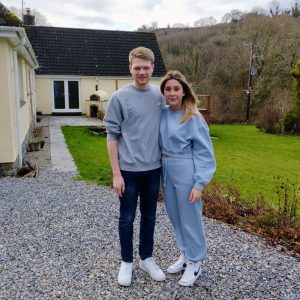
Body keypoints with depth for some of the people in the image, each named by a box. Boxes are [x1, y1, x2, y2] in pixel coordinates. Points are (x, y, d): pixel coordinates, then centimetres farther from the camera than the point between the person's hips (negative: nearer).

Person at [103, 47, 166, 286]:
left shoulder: (160, 95, 3)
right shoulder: (119, 98, -8)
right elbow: (112, 136, -8)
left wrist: (165, 162, 8)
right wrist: (116, 173, -11)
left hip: (154, 169, 4)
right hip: (129, 170, -3)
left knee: (149, 216, 16)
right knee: (127, 218, 10)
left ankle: (147, 258, 34)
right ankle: (127, 262, 29)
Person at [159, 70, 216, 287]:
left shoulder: (194, 118, -11)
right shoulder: (162, 114, 3)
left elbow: (204, 153, -11)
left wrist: (199, 183, -16)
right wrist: (162, 168, 0)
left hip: (185, 172, -6)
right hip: (166, 171, 6)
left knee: (190, 218, 6)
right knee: (175, 216, 18)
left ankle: (195, 263, 26)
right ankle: (185, 255, 39)